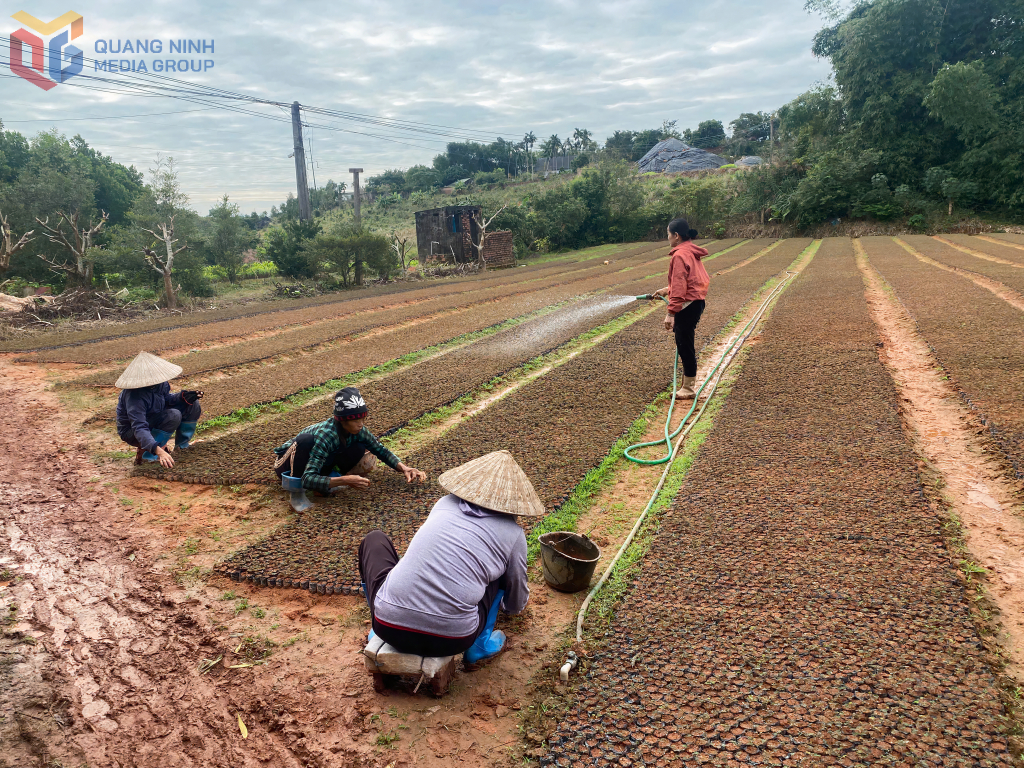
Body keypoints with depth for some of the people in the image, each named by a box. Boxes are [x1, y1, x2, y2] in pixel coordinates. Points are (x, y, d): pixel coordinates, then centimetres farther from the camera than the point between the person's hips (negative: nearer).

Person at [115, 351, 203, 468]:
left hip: (154, 421, 8)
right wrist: (157, 450, -55)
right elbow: (139, 428, -42)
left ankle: (182, 446, 12)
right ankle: (145, 454, -23)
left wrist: (183, 396, -14)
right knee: (173, 415, -31)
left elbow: (167, 399, 8)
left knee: (192, 405, 0)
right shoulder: (134, 396, -35)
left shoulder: (160, 382, -13)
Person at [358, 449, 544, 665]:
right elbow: (516, 604, 21)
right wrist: (517, 603, 47)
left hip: (389, 628, 2)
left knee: (375, 539, 27)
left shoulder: (444, 503, 13)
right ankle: (480, 645, 17)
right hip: (451, 641, -1)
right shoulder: (512, 532, 5)